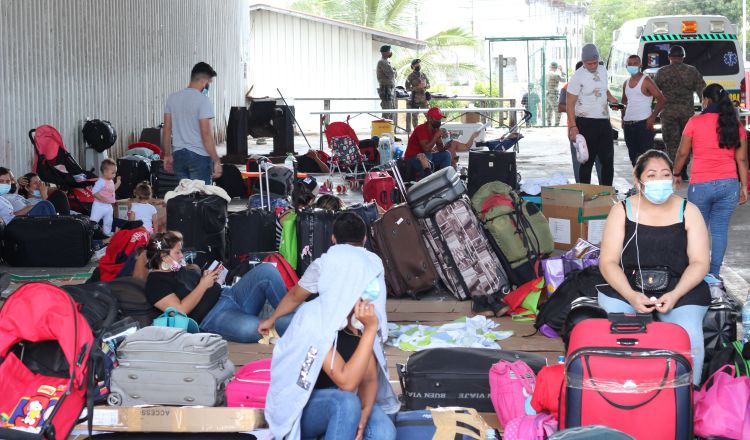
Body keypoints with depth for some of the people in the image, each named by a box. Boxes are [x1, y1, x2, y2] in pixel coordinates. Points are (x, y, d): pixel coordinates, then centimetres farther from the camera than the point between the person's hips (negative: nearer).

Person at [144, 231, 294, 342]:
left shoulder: (180, 269, 23)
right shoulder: (155, 281, -2)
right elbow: (180, 310, -15)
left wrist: (208, 276, 13)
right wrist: (203, 285, -7)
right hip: (211, 318, -9)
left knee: (266, 270, -16)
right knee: (249, 328, -40)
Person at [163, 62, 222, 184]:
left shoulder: (172, 98, 7)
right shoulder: (203, 100, -12)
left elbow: (166, 130, 10)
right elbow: (206, 134, -16)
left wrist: (167, 155, 18)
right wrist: (216, 161, -12)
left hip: (178, 155, 6)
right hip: (199, 156, -6)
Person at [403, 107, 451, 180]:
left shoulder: (436, 130, 3)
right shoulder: (421, 129, -21)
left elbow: (441, 148, 2)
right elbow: (426, 149, -30)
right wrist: (436, 136, -24)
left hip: (426, 155, 8)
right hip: (411, 158, -8)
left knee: (446, 155, -4)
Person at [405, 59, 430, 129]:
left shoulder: (423, 75, 9)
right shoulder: (411, 76, -3)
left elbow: (428, 85, 16)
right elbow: (407, 88, -6)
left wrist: (425, 85, -8)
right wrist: (417, 87, -19)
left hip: (424, 98, 4)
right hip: (415, 98, -3)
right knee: (415, 116, 1)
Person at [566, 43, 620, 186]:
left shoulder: (602, 70, 9)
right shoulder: (578, 76, -10)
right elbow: (570, 104, -11)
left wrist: (612, 99, 5)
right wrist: (573, 127, -20)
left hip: (604, 121, 6)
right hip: (586, 123, -6)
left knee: (608, 160, 9)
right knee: (587, 161, -1)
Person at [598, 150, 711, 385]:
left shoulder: (688, 211, 7)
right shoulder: (622, 211, 6)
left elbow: (700, 263, 3)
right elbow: (608, 262, 0)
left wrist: (675, 295, -14)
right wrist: (631, 295, -17)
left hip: (679, 288, 0)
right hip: (626, 287, 0)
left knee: (690, 338, -27)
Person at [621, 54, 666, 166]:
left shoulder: (646, 81, -5)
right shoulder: (626, 83, 16)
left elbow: (661, 99, -9)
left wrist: (652, 117, -16)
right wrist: (623, 117, 15)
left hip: (643, 123, -7)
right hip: (628, 124, 7)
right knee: (633, 155, 10)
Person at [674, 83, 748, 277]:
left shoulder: (695, 122, -5)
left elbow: (682, 153, 1)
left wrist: (676, 174, 17)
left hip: (701, 185, -3)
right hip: (729, 184, 3)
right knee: (720, 230, 7)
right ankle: (714, 273, 6)